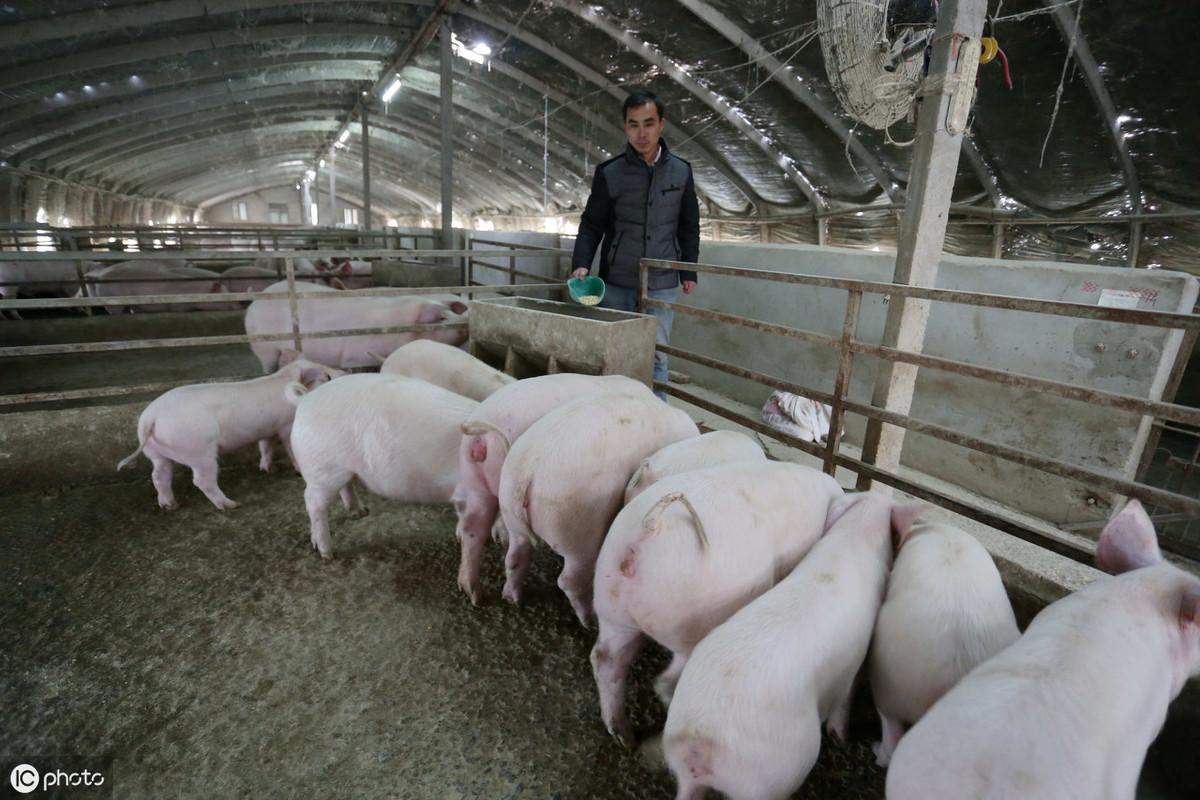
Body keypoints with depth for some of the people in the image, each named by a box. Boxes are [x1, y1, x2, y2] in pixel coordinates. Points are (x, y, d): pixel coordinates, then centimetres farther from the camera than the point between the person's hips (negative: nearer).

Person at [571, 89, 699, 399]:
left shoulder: (681, 171, 5)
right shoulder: (609, 173, -1)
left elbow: (689, 227, 12)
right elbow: (591, 225, 2)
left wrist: (689, 271, 10)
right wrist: (581, 265, -13)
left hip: (662, 285, 1)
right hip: (616, 283, 0)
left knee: (656, 357, 4)